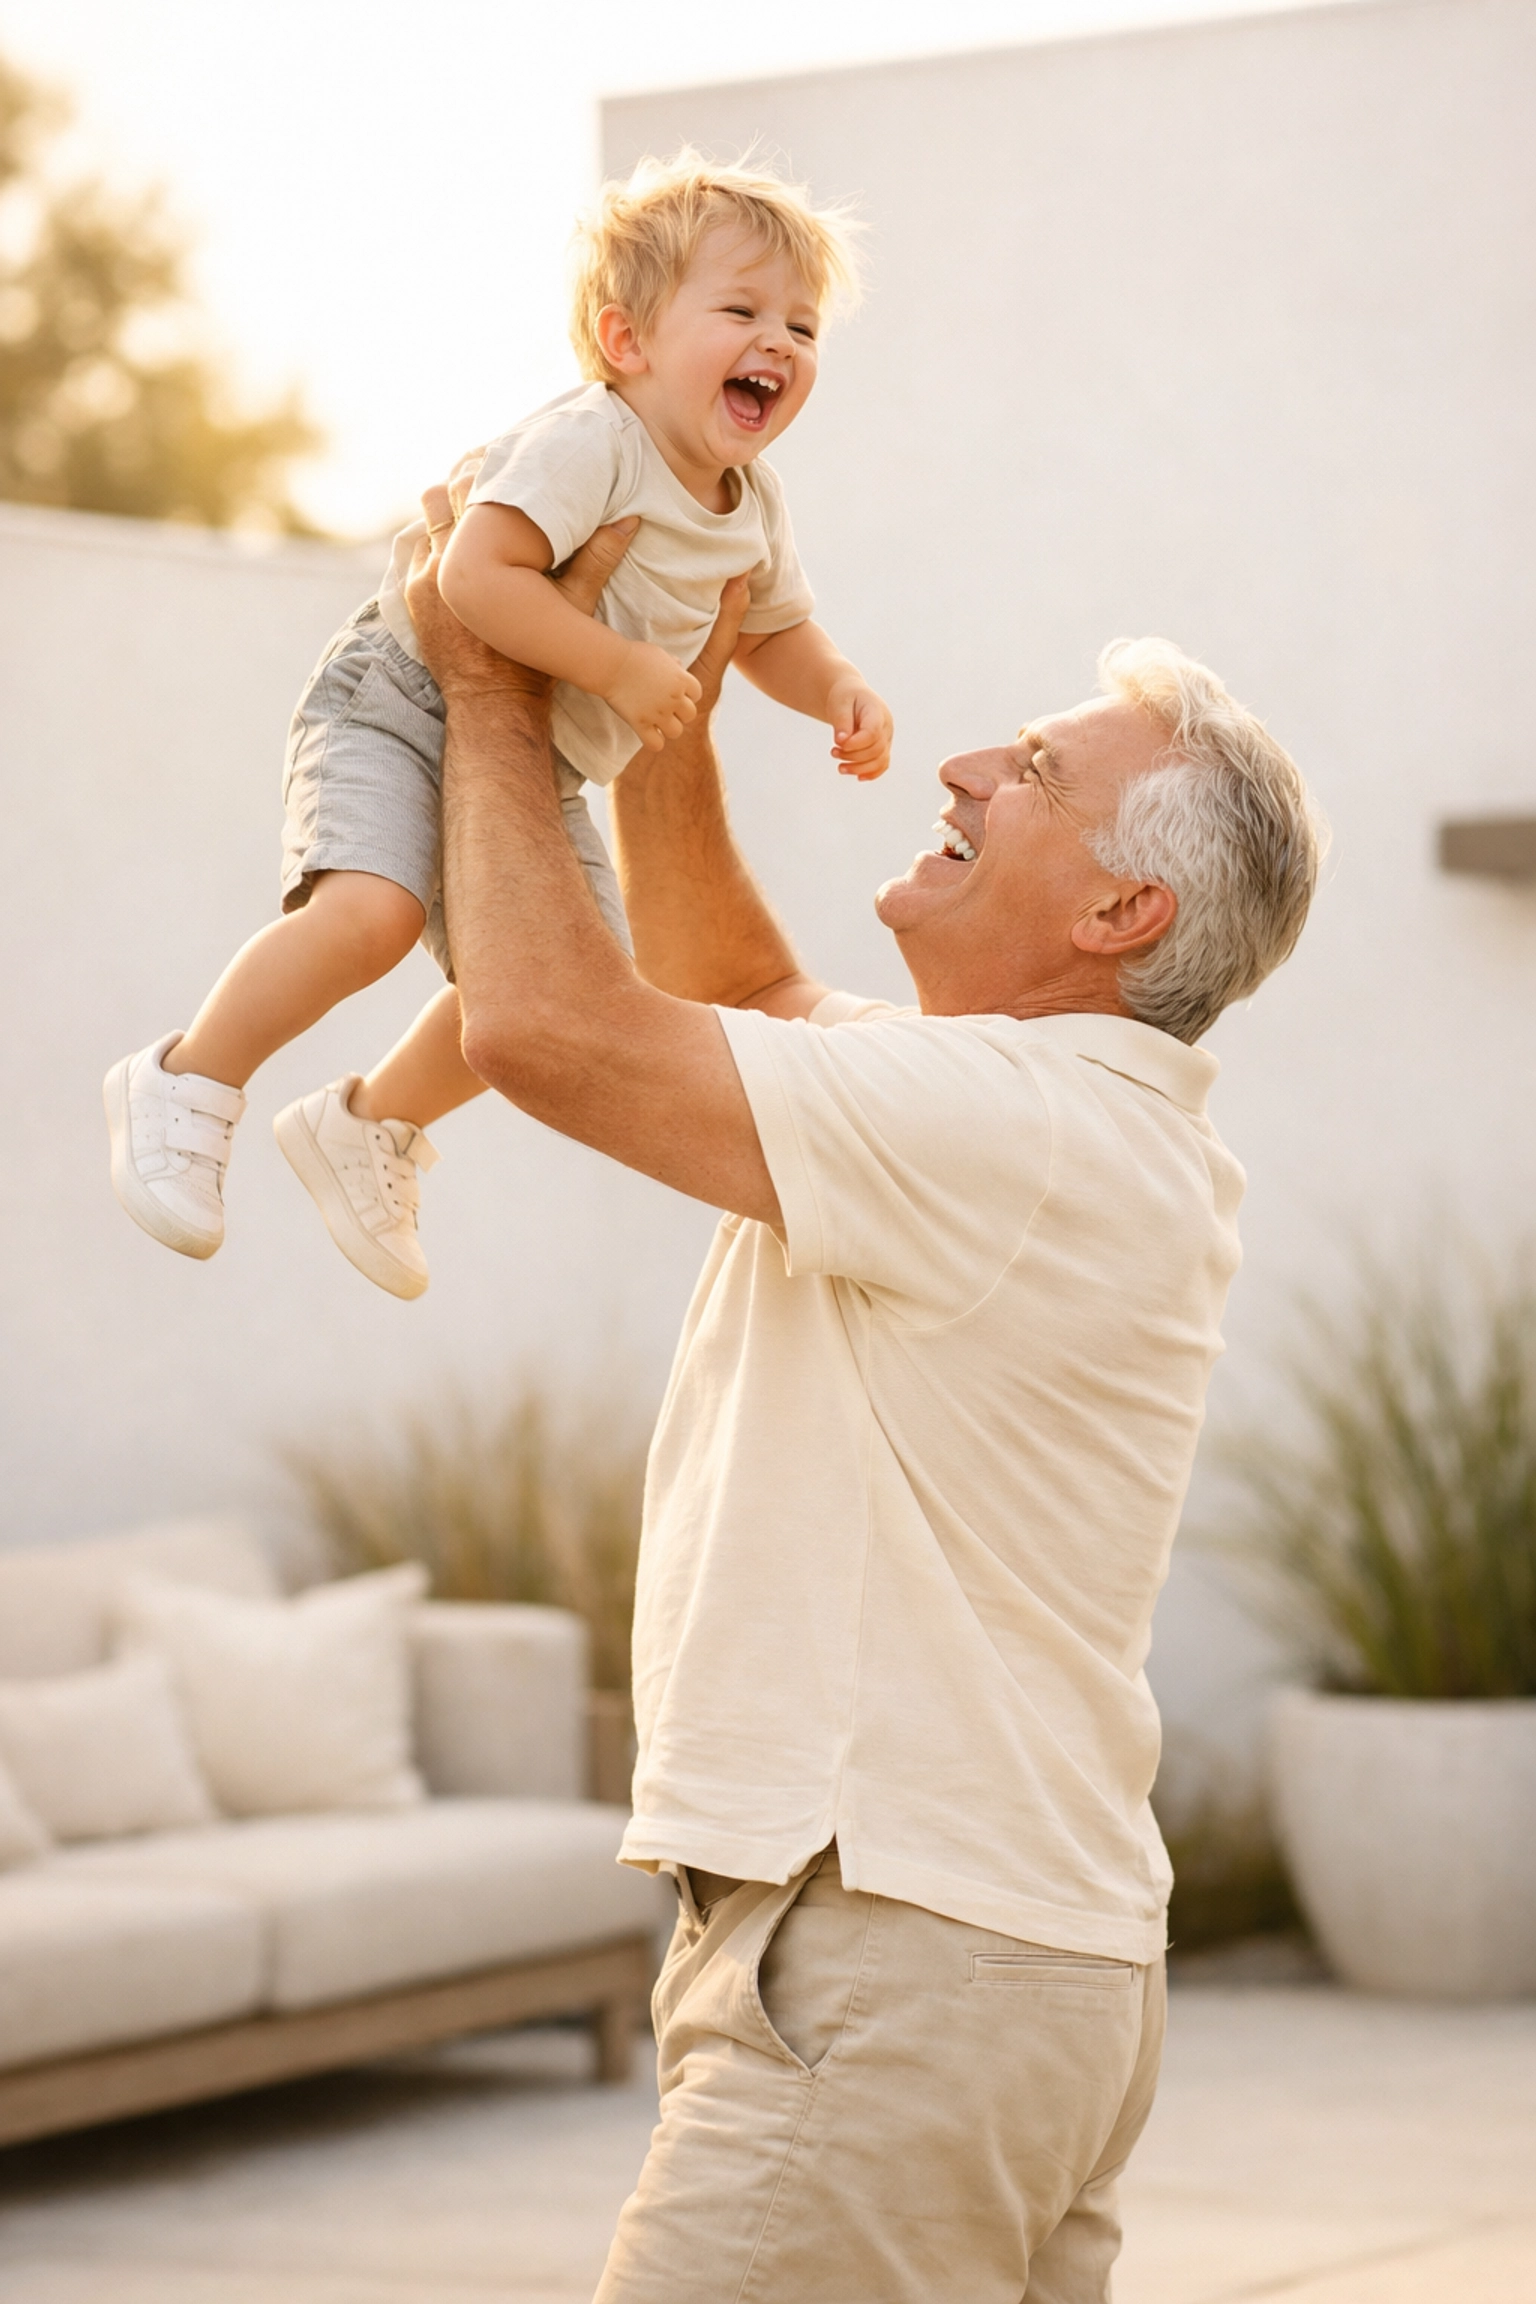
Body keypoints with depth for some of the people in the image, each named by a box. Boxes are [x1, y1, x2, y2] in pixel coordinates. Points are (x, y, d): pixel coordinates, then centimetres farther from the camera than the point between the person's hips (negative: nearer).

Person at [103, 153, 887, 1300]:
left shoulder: (753, 507, 4)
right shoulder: (586, 443, -22)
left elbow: (777, 637, 21)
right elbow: (477, 575, -32)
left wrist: (843, 690, -1)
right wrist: (618, 666, -30)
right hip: (402, 702, -8)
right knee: (370, 913, -31)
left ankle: (371, 1124, 26)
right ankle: (189, 1081, -9)